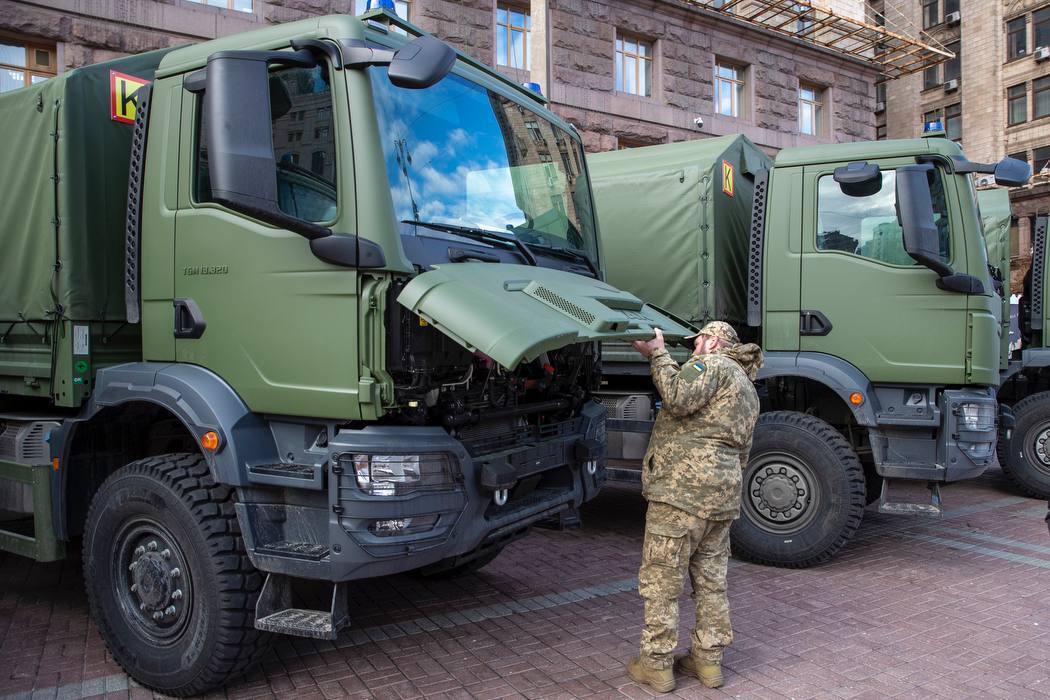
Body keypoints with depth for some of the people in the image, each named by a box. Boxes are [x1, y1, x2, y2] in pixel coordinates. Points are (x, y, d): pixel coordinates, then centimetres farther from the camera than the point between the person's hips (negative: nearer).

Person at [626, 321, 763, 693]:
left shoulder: (713, 364, -3)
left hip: (682, 488, -10)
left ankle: (657, 665, 6)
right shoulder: (747, 388, 27)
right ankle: (708, 660, 23)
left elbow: (678, 399, -23)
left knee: (661, 579, -1)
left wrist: (658, 354, -14)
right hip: (724, 495, 10)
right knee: (711, 579, 15)